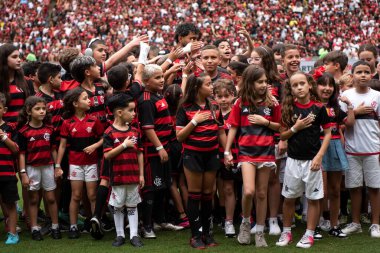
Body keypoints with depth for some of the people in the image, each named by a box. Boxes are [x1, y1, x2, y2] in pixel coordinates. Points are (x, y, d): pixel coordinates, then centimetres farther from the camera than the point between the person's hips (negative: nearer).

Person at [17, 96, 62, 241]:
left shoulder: (49, 129, 1)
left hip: (48, 167, 2)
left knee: (51, 198, 8)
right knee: (33, 199, 8)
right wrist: (23, 173, -10)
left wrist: (57, 167, 5)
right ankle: (34, 229, 15)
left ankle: (55, 227, 17)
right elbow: (22, 153, -7)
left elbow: (53, 149, 7)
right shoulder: (23, 131, -9)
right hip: (32, 168, -2)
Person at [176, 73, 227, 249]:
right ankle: (195, 235, 7)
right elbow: (179, 136, -9)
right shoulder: (185, 108, -7)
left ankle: (207, 233, 18)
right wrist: (194, 121, -18)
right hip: (192, 154, -4)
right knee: (195, 195, 1)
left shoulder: (214, 107, 5)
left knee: (208, 195, 9)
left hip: (211, 155, 4)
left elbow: (221, 132, 11)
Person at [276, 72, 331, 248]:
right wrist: (295, 128, -13)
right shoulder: (288, 108, 1)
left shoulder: (319, 108, -5)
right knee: (289, 198, 8)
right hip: (293, 159, 2)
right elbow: (282, 136, 5)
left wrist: (319, 156, -10)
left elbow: (328, 133, -2)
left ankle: (309, 234, 13)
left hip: (312, 159, -2)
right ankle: (286, 232, 22)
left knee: (313, 198, 4)